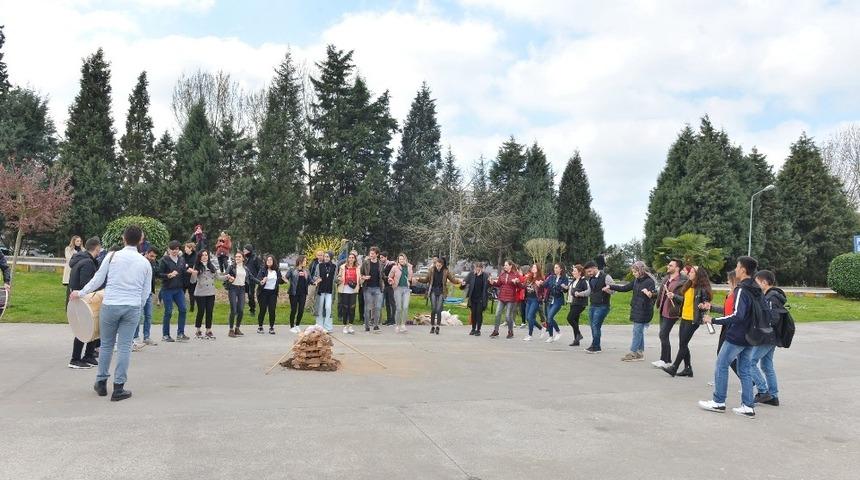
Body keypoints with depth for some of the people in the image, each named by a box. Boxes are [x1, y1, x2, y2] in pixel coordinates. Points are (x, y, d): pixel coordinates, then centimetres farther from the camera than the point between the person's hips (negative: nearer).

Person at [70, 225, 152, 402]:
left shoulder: (113, 256, -3)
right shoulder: (145, 263, 4)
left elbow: (98, 279, 1)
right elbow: (146, 291, 8)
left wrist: (80, 293, 16)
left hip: (110, 306, -1)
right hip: (133, 308, 1)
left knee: (106, 344, 14)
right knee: (124, 347, 4)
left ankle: (101, 383, 25)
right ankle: (118, 388, 6)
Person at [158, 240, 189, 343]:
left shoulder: (181, 259, 10)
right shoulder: (164, 260, -6)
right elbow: (159, 274, -9)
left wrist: (187, 270, -4)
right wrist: (169, 275, -24)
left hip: (179, 289, 5)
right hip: (167, 289, -5)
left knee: (183, 309, -2)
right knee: (168, 312, -1)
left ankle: (180, 334, 6)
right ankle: (165, 335, 12)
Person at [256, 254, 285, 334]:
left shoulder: (277, 270, 6)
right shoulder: (263, 270, -2)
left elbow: (280, 281, 13)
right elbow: (258, 279, -11)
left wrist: (283, 279, -8)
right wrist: (261, 281, -32)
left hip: (273, 292, 2)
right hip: (264, 292, -2)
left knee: (272, 310, 2)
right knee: (263, 309, 2)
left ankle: (271, 327, 10)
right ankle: (260, 326, 16)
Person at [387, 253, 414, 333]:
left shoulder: (409, 267, 9)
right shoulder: (395, 267, 1)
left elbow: (412, 276, 26)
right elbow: (389, 277, 9)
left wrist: (412, 279, 7)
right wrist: (391, 281, -10)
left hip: (406, 288, 2)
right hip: (398, 288, -2)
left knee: (405, 307, -12)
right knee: (398, 308, 0)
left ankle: (403, 324, -3)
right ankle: (398, 325, 13)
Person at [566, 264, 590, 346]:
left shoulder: (584, 281, -12)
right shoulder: (574, 281, 14)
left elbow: (589, 291, -24)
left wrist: (580, 294, -33)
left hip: (580, 304, -9)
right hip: (573, 303, 9)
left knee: (570, 318, -14)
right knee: (575, 320, 9)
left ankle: (578, 334, 1)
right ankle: (576, 340, 15)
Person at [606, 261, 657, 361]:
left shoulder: (649, 281, -15)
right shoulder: (636, 280, 10)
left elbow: (655, 295, -17)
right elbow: (625, 288, 16)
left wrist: (650, 294, -40)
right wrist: (610, 287, 13)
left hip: (644, 311, -8)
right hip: (636, 310, 8)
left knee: (637, 331, -4)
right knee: (639, 331, 13)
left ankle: (633, 353, 2)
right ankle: (640, 352, 20)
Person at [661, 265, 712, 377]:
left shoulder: (702, 289, -14)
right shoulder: (688, 286, 11)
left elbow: (706, 303, -12)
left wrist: (704, 306, -32)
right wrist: (674, 296, 22)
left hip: (693, 320, -8)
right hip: (684, 318, 8)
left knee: (683, 344, -4)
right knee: (683, 344, 11)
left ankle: (674, 368, 2)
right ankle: (687, 368, 21)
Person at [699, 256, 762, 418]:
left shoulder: (741, 290, -18)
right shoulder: (757, 291, 9)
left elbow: (737, 315, -27)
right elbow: (762, 312, 17)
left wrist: (713, 320, -23)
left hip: (736, 337, -8)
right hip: (750, 337, 8)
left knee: (721, 366, 3)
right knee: (744, 370, 13)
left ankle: (718, 402, 9)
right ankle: (748, 406, 13)